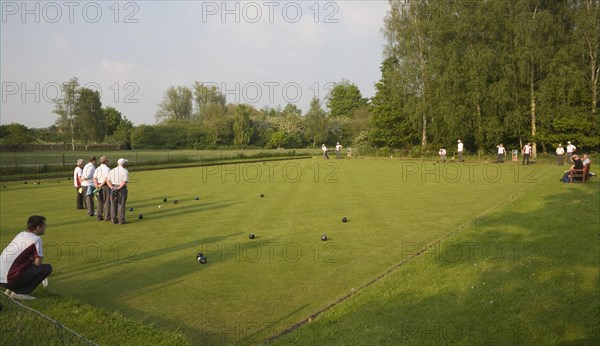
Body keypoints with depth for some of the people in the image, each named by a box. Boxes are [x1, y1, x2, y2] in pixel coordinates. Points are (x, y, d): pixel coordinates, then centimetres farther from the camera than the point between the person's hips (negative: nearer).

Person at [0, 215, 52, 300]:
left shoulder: (20, 234, 13)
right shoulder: (36, 239, -12)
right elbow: (38, 262, -12)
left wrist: (30, 260, 9)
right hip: (11, 279, -9)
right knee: (47, 268, -5)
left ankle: (11, 289, 17)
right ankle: (20, 292, -5)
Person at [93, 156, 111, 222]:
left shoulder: (97, 169, 12)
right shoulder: (107, 169, -10)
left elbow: (94, 178, 3)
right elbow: (106, 178, -19)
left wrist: (96, 185, -7)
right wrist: (101, 185, -11)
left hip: (99, 186, 7)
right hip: (106, 186, -7)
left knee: (100, 202, 14)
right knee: (107, 201, -1)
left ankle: (99, 216, 16)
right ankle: (107, 217, -1)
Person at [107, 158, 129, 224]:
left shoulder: (112, 170, 11)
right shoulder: (125, 171, -6)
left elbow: (108, 180, 4)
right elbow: (124, 182, -16)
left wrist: (112, 187, -6)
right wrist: (118, 188, -14)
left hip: (113, 188, 5)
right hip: (122, 189, -5)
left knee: (113, 204, 10)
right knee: (121, 205, -2)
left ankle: (114, 219, 13)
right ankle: (121, 220, 0)